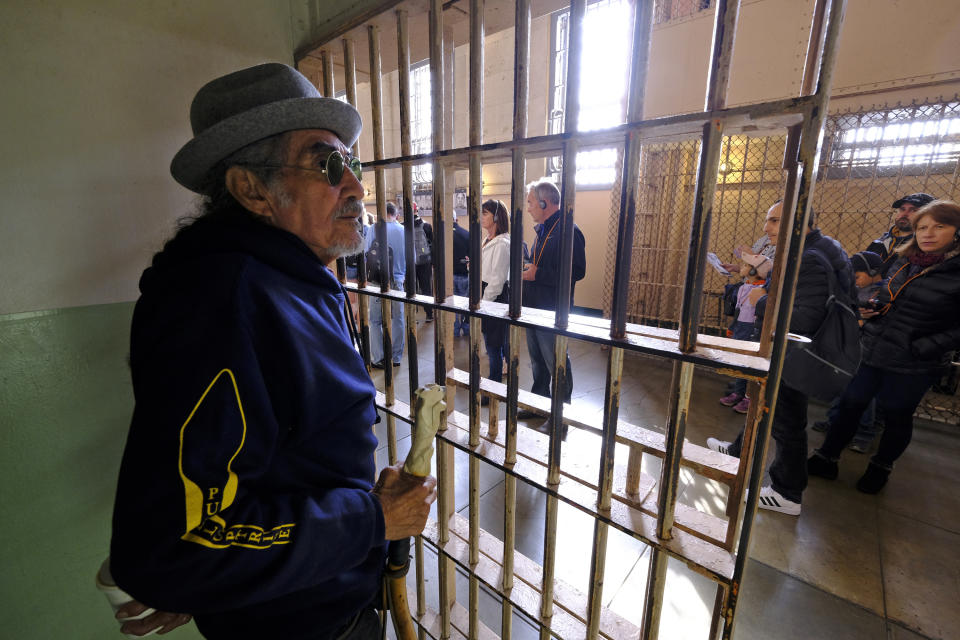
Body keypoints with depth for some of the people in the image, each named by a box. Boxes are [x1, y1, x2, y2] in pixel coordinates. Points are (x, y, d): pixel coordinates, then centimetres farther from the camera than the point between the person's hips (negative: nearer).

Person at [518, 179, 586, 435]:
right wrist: (526, 268, 5)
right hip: (534, 308, 10)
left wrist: (537, 274, -23)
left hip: (553, 312, -9)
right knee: (538, 361, 21)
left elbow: (577, 271, -25)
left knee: (557, 365, 4)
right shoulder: (543, 229, 14)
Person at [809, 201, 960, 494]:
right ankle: (826, 458, 23)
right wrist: (870, 310, 2)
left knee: (896, 415, 13)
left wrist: (923, 347, -22)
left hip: (912, 367, -5)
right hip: (870, 354, 5)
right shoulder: (904, 263, 5)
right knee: (849, 405, 11)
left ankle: (881, 467, 35)